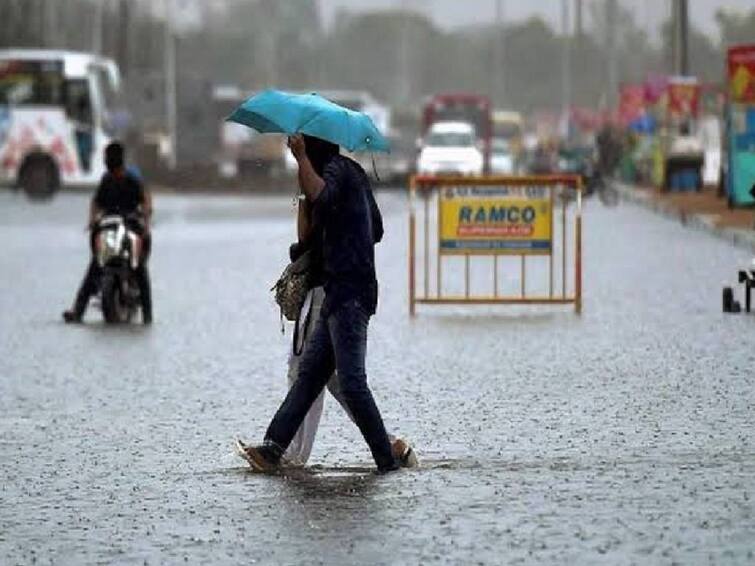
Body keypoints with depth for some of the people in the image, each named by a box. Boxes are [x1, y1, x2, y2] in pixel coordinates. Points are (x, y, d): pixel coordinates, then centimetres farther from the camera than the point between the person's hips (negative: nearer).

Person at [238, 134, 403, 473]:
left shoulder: (336, 168, -8)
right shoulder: (354, 171, 21)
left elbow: (320, 197, -32)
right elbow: (376, 228, 31)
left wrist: (301, 157, -25)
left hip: (348, 293, -10)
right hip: (342, 294, 10)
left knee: (352, 382, -12)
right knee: (309, 372, 8)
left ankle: (387, 461, -11)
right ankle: (273, 448, 8)